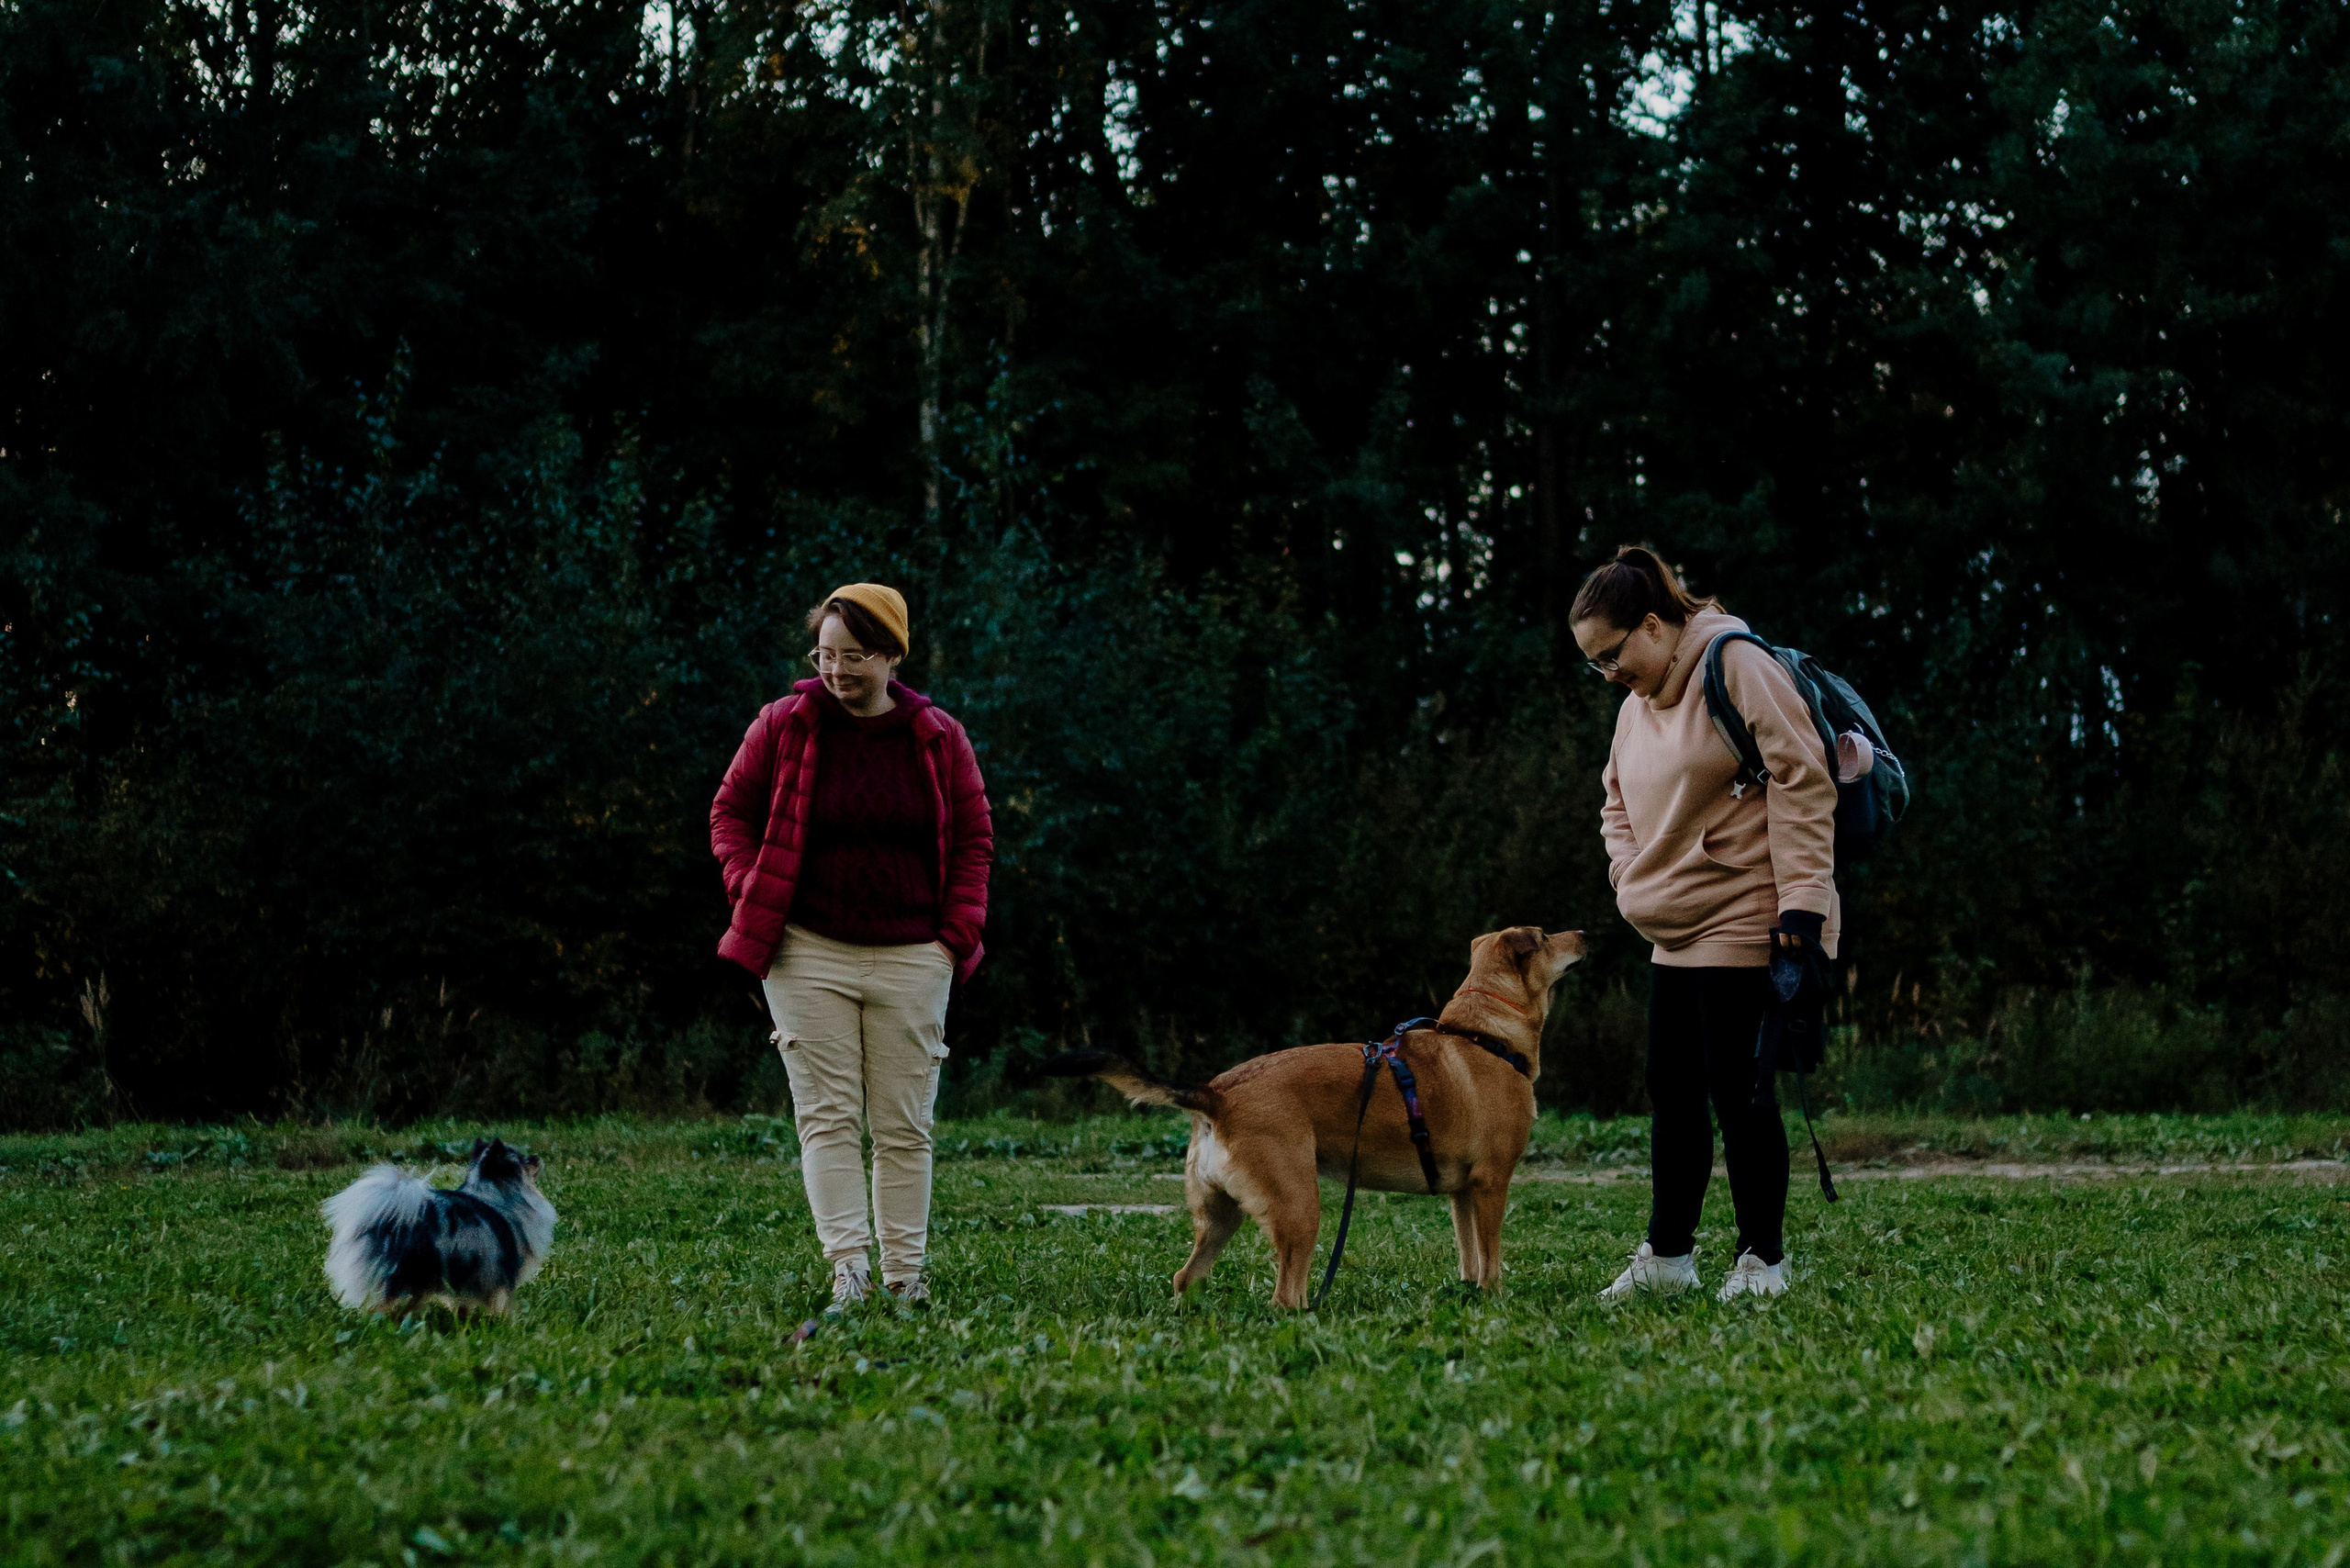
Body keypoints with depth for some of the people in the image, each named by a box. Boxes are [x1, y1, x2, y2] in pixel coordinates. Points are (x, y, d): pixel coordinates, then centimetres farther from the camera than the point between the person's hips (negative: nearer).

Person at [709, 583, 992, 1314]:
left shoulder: (937, 738, 3)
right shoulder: (784, 726, 0)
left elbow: (973, 841, 10)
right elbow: (731, 812, 10)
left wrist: (956, 937, 1)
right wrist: (753, 895, -3)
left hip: (910, 959, 1)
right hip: (808, 953, -1)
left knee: (904, 1124, 4)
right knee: (827, 1115, -7)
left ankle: (906, 1275, 10)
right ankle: (848, 1266, -10)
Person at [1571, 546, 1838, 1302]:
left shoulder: (1737, 668, -12)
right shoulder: (1637, 705, 15)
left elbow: (1800, 779, -17)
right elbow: (1620, 803, 30)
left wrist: (1801, 901, -21)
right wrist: (1631, 876, 12)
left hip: (1743, 926, -9)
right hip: (1674, 935, 9)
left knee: (1738, 1093, -6)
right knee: (1672, 1094, 11)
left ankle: (1763, 1260, 3)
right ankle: (1666, 1254, 19)